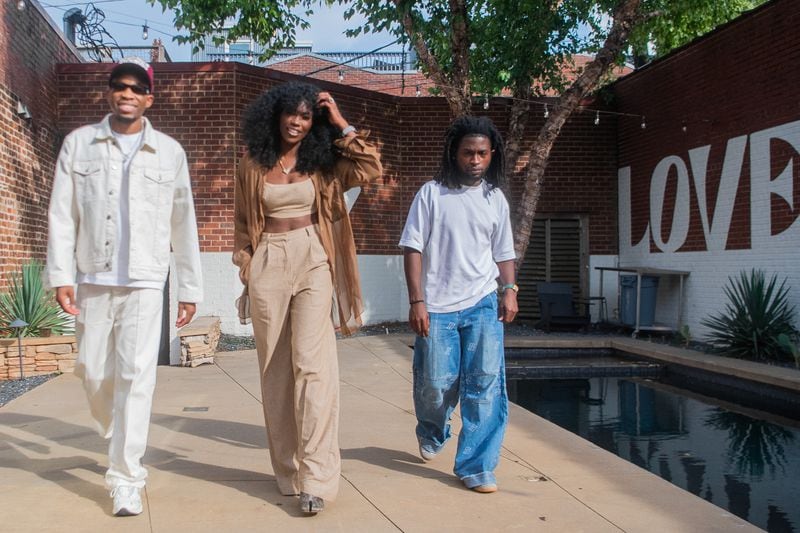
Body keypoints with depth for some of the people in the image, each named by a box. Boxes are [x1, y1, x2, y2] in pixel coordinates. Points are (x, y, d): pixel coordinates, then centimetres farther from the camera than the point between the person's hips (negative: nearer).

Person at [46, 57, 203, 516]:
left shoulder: (169, 152, 5)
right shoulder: (79, 144, 7)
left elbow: (183, 224, 7)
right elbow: (62, 214, 4)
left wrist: (191, 288, 6)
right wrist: (61, 276, -5)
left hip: (145, 282, -2)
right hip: (93, 280, 2)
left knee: (136, 377, -9)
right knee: (95, 373, 10)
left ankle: (126, 480, -3)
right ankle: (119, 441, 39)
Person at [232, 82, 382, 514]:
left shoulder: (323, 162, 5)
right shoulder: (253, 165, 9)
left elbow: (371, 168, -8)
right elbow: (243, 221, 13)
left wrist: (340, 125, -4)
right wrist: (246, 265, 3)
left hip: (313, 264, -2)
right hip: (268, 267, 2)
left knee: (312, 363, -12)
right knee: (275, 368, 6)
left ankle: (316, 478, -12)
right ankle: (288, 469, 19)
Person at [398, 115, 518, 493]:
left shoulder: (495, 199, 9)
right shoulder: (432, 194, -2)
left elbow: (504, 253, 16)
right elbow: (412, 248, -3)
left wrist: (509, 290, 0)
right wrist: (417, 301, -9)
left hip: (482, 305, 2)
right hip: (437, 307, -2)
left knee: (485, 383, -6)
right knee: (435, 385, 5)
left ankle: (477, 467, 5)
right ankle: (431, 433, 39)